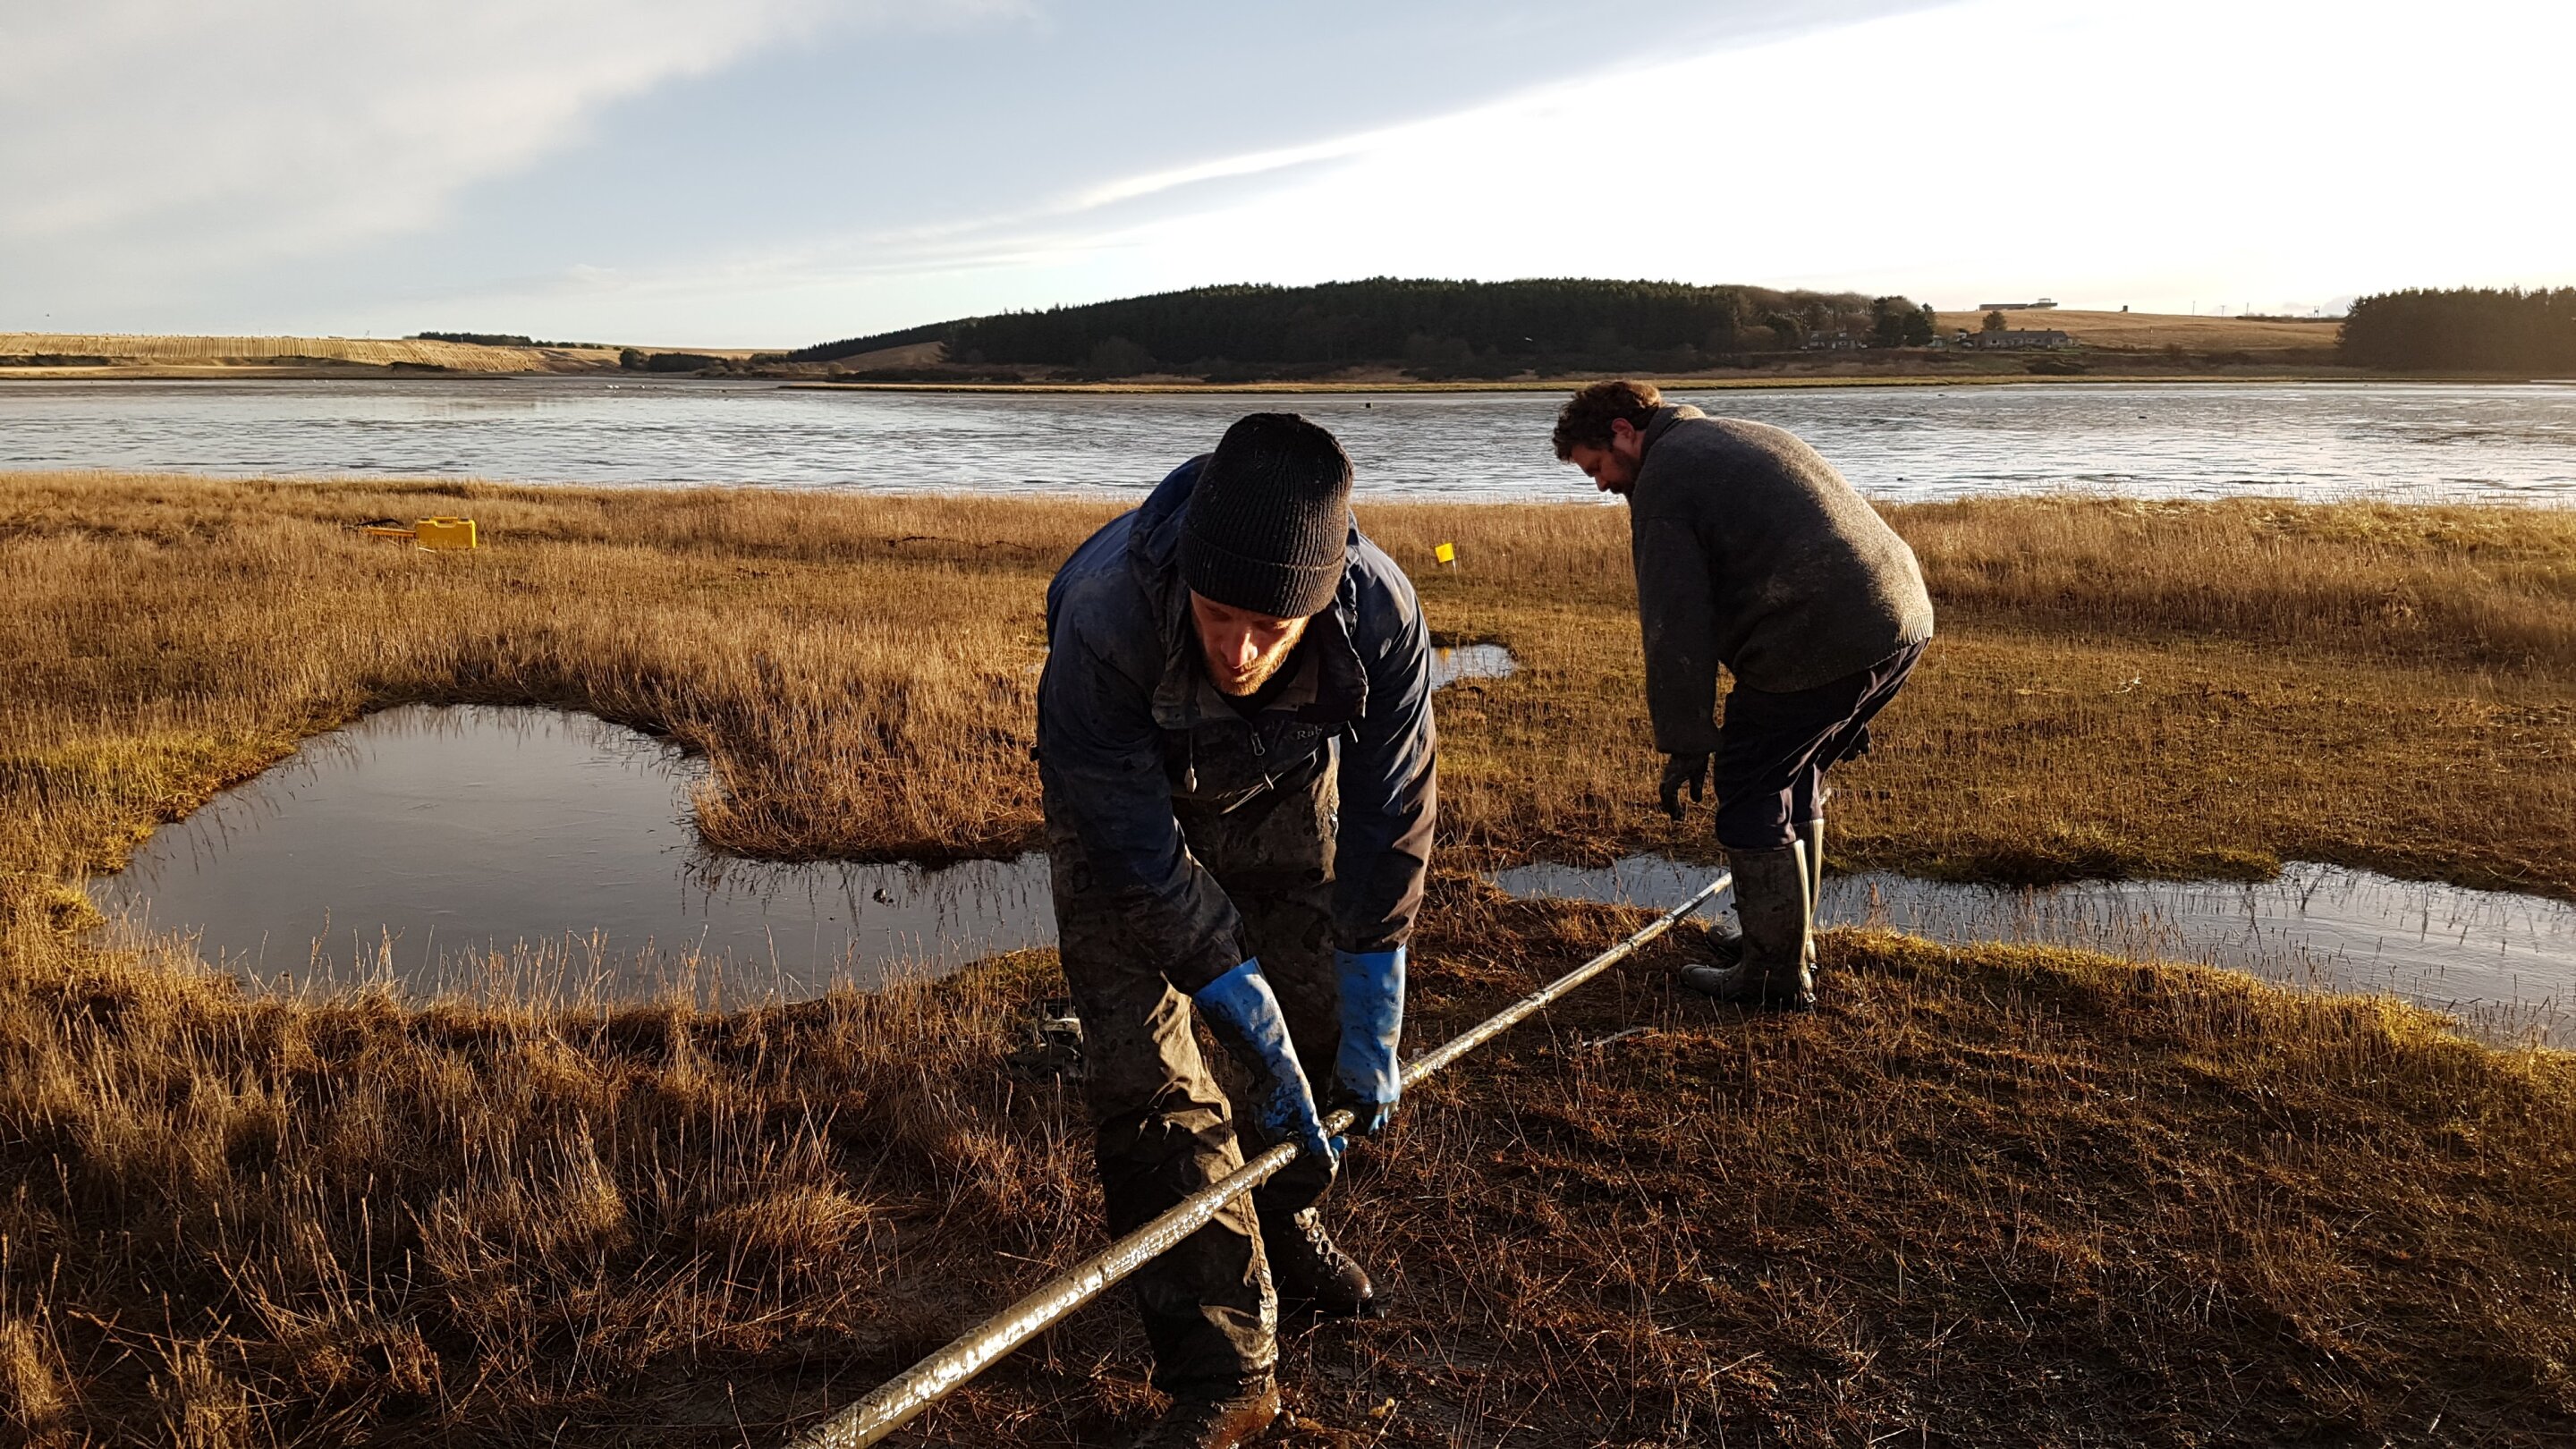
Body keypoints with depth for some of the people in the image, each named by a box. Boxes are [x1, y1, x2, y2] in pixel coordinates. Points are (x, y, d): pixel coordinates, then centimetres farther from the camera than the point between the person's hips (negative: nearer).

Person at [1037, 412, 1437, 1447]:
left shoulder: (1382, 615, -34)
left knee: (1319, 1014, 6)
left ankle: (1283, 1226, 36)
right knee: (1145, 1066, -11)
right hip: (1123, 792, -2)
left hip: (1284, 784, 3)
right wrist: (1256, 1032, -29)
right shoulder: (1101, 623, -42)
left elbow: (1389, 819, -21)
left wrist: (1369, 1025, -16)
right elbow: (1138, 856, -33)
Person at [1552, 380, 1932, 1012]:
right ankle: (1790, 939, 36)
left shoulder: (1664, 478, -3)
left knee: (1751, 797, 3)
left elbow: (1677, 623, -11)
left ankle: (1777, 977, 11)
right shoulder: (1735, 438, 26)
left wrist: (1685, 744, -6)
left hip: (1821, 645, -10)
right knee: (1794, 778, 23)